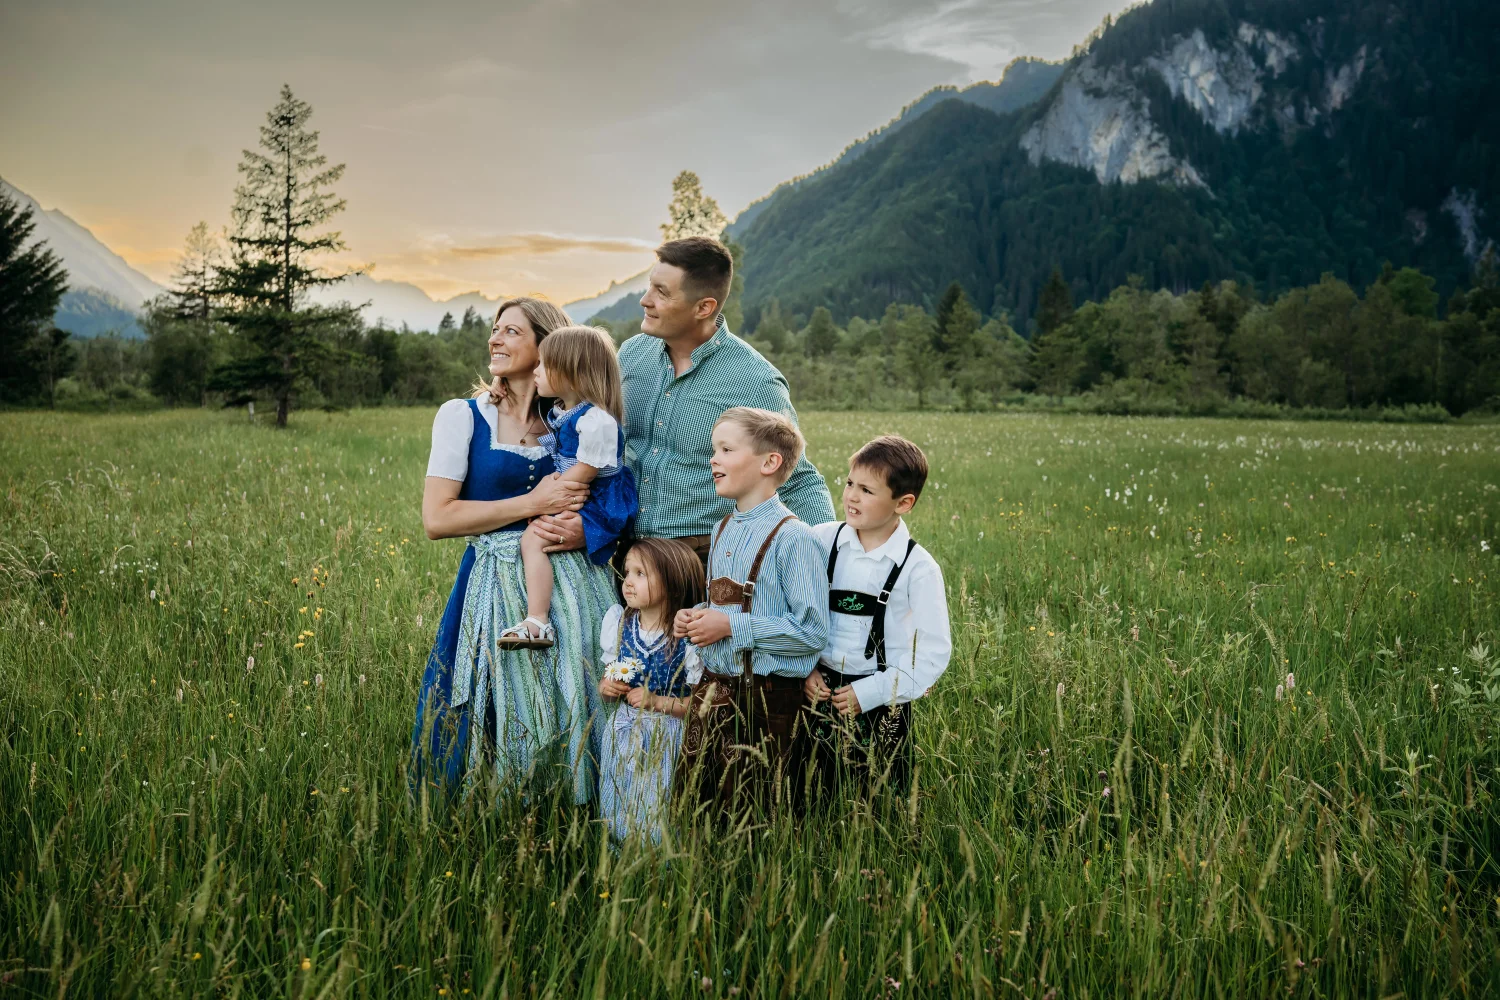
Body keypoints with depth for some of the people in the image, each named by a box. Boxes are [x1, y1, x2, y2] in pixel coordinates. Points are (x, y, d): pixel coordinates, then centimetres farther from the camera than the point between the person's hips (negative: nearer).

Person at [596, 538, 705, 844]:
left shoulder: (689, 639, -14)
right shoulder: (620, 626, 1)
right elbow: (607, 679, 12)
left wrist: (658, 701, -20)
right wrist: (606, 687, -9)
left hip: (665, 739, -4)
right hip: (622, 735, 4)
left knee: (654, 824, 2)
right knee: (615, 821, 10)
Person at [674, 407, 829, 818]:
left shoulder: (792, 538, -16)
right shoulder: (722, 530, 11)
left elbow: (812, 632, -19)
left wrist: (732, 626, -20)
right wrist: (695, 617, 3)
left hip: (767, 702, -7)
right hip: (711, 692, 8)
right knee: (698, 807, 15)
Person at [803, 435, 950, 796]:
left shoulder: (918, 569, -11)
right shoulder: (821, 541, -3)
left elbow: (933, 654, -9)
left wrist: (869, 693, -13)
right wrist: (804, 669, -6)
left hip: (881, 706, -2)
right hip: (820, 693, 3)